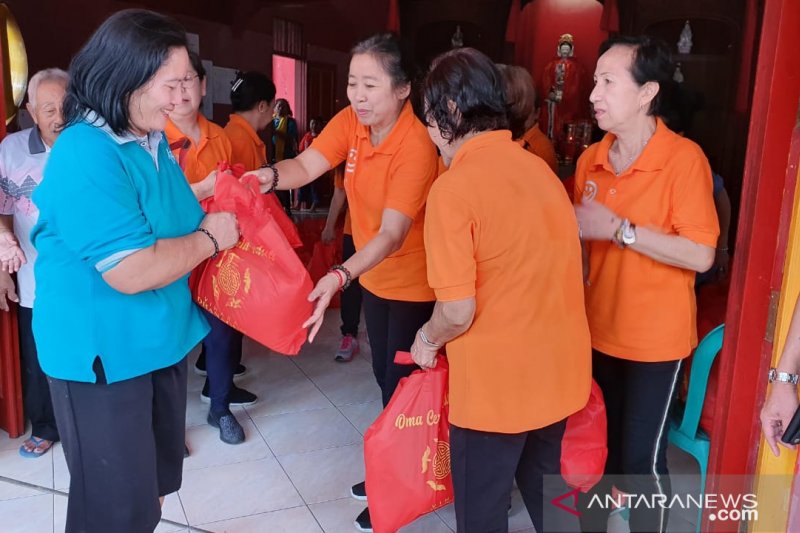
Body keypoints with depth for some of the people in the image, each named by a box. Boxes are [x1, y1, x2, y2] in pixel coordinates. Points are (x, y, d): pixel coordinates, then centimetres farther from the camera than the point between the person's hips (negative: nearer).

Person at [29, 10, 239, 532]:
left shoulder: (152, 141, 5)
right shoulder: (85, 154, -25)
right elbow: (131, 271, -32)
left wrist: (209, 202, 0)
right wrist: (209, 238, -18)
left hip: (159, 341, 9)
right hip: (104, 356, -9)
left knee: (153, 481, 25)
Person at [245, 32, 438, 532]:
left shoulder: (417, 146, -29)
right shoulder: (351, 120, -7)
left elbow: (392, 233, -34)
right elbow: (307, 165, -16)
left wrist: (340, 276, -48)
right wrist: (271, 176, -38)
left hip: (414, 282, -7)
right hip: (376, 276, 7)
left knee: (403, 386, 6)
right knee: (386, 378, 21)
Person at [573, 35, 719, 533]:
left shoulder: (685, 158, -16)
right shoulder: (590, 160, 2)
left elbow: (701, 254, -22)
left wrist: (620, 229, -23)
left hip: (654, 339, -5)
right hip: (596, 332, 6)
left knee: (641, 458, 6)